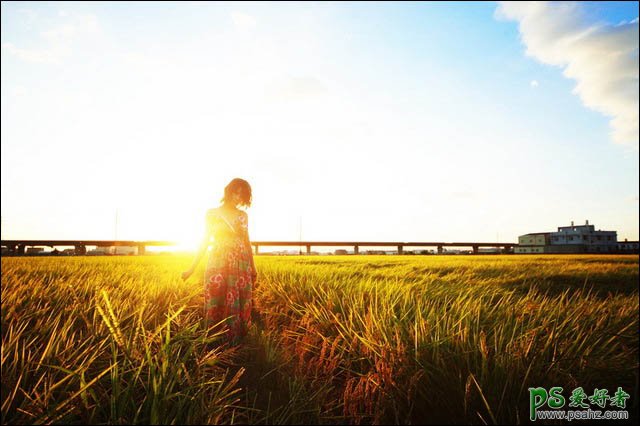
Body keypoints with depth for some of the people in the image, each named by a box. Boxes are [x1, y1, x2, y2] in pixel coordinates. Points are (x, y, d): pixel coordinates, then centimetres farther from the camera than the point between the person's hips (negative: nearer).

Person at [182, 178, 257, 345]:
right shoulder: (212, 213, 5)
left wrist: (253, 267, 12)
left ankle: (236, 345, 14)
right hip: (218, 263, -2)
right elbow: (205, 241, 5)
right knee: (216, 305, -2)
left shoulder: (243, 215, 11)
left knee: (239, 304, 2)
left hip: (241, 265, 2)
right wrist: (192, 268, 2)